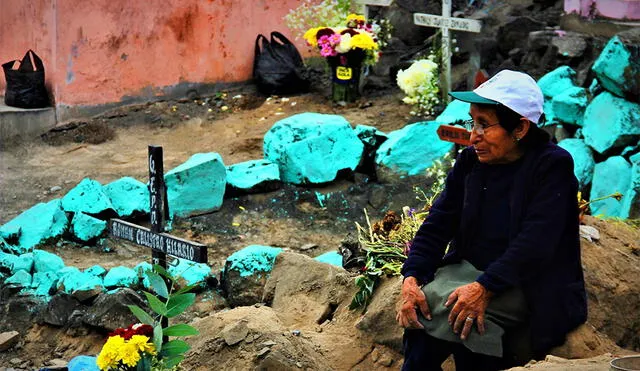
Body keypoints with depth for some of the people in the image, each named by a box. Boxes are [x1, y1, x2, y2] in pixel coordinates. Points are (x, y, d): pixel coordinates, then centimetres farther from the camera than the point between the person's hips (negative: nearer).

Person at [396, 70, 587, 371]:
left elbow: (536, 242, -22)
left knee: (456, 316, -30)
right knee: (423, 306, -25)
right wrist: (411, 279, -16)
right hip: (468, 270, 5)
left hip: (529, 286, -5)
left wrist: (484, 288, -32)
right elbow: (437, 224, 1)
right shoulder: (470, 161, 6)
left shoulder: (553, 165, -12)